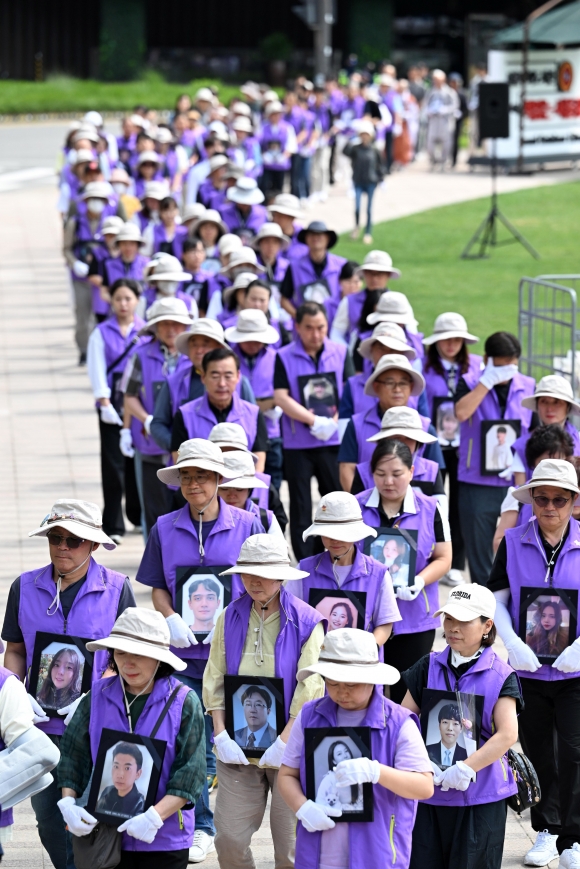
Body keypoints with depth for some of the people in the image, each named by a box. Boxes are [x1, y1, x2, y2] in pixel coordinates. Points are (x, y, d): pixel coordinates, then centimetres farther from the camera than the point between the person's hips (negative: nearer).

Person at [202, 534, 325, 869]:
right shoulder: (230, 618, 5)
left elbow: (309, 690, -10)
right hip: (237, 749, 3)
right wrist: (221, 735, -6)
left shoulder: (306, 622, -6)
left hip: (289, 751, -3)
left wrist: (283, 743, -16)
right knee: (229, 839, 1)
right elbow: (215, 681, 5)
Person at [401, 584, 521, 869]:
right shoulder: (429, 667, 7)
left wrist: (465, 769, -20)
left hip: (481, 797, -3)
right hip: (429, 794, 3)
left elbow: (507, 735, -13)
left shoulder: (500, 676, -4)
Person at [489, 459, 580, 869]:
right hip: (528, 667, 2)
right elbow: (496, 597, 2)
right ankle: (546, 830, 27)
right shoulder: (514, 542, 0)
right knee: (538, 752, 12)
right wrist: (513, 643, -13)